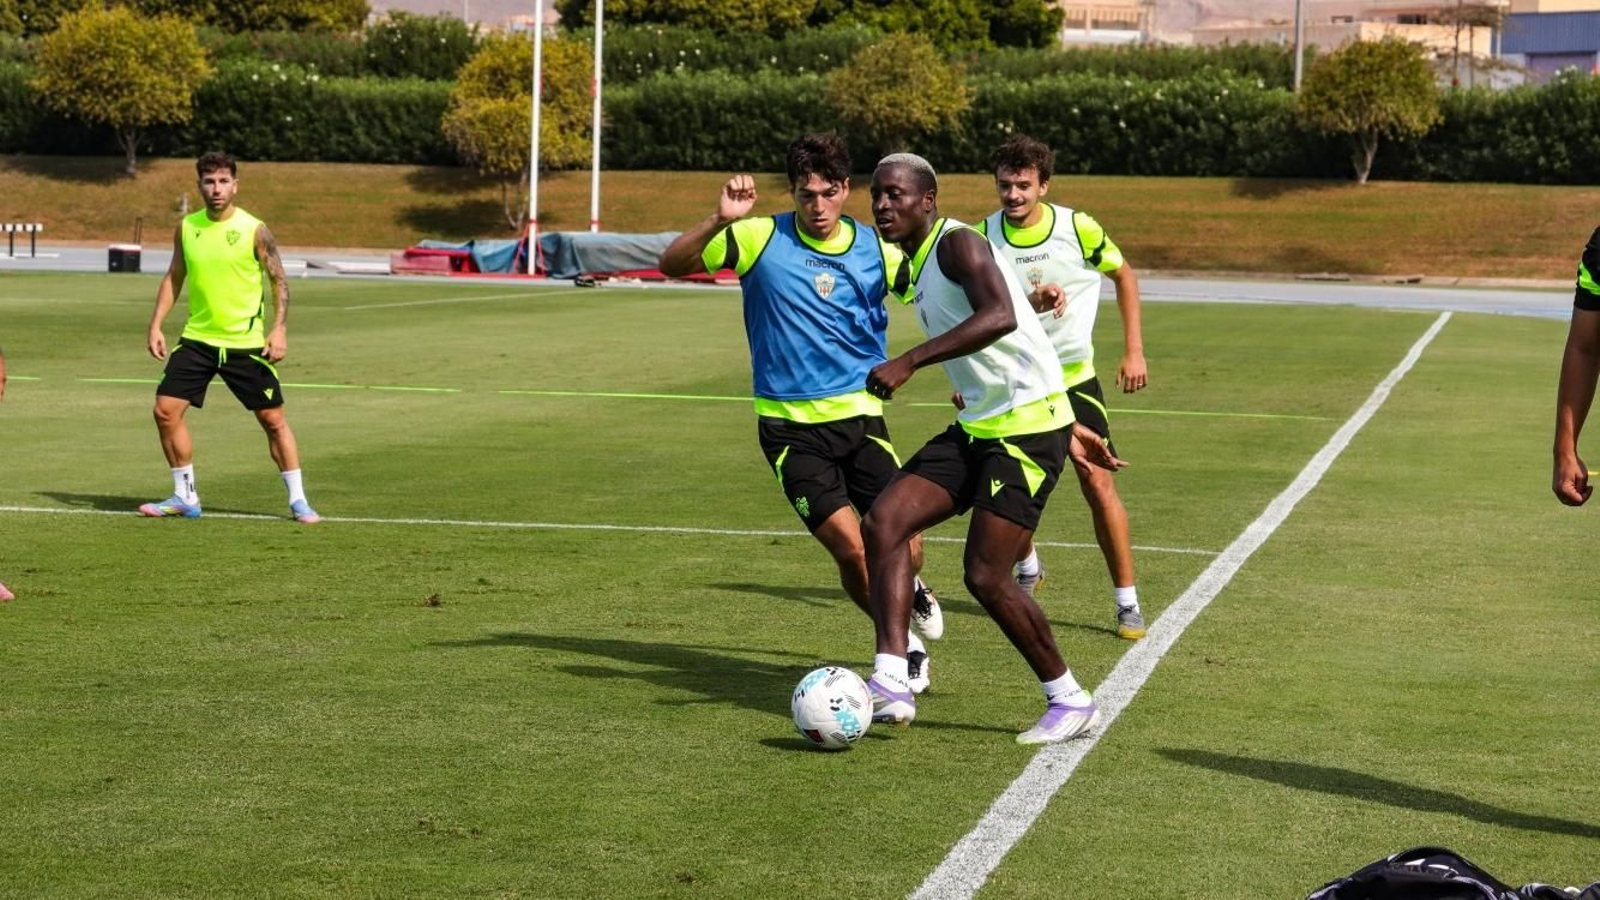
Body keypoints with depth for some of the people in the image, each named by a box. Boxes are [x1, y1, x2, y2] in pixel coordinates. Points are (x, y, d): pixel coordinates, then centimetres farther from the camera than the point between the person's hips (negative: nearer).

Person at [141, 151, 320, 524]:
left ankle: (298, 500, 9)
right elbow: (173, 278, 13)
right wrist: (156, 325, 5)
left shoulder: (254, 230, -9)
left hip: (245, 343, -4)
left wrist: (279, 329, -14)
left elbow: (279, 280, -4)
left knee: (273, 419, -1)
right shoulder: (186, 227, 3)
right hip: (197, 339, 4)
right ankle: (185, 497, 10)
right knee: (165, 411, -3)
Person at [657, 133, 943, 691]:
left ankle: (910, 591, 34)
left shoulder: (875, 249, 1)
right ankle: (902, 644, 15)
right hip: (791, 428, -2)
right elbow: (672, 264, -6)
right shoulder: (761, 238, -6)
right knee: (852, 550, -13)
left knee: (903, 547, -6)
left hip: (860, 416, 2)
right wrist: (720, 221, -24)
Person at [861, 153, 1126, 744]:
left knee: (986, 576, -11)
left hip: (1029, 427, -10)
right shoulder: (918, 266, 18)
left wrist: (909, 361, -36)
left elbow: (1000, 318, -32)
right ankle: (891, 686, -9)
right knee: (883, 522, -5)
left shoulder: (958, 243, -12)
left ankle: (1071, 702, 7)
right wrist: (1067, 428, 28)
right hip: (978, 427, 10)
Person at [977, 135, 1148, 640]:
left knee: (1098, 484, -11)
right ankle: (1028, 569, 35)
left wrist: (1134, 350, 2)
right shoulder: (982, 237, -7)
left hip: (1073, 376, -2)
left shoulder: (1077, 228, -10)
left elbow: (1123, 275, 6)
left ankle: (1127, 602, -3)